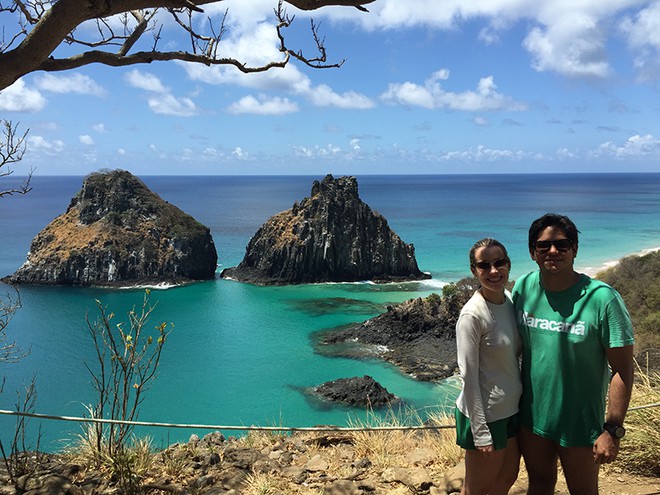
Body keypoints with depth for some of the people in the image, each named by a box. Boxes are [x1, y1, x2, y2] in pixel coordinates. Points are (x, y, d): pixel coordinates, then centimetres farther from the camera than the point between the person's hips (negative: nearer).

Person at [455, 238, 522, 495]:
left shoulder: (510, 300, -1)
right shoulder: (472, 315, -23)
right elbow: (469, 377, -20)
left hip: (512, 407, 7)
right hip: (485, 413, -7)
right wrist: (480, 433, -17)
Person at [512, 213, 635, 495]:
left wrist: (612, 430, -18)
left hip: (580, 422, -4)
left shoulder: (601, 299, -21)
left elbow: (622, 369, -17)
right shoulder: (523, 287, -7)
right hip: (531, 415, 4)